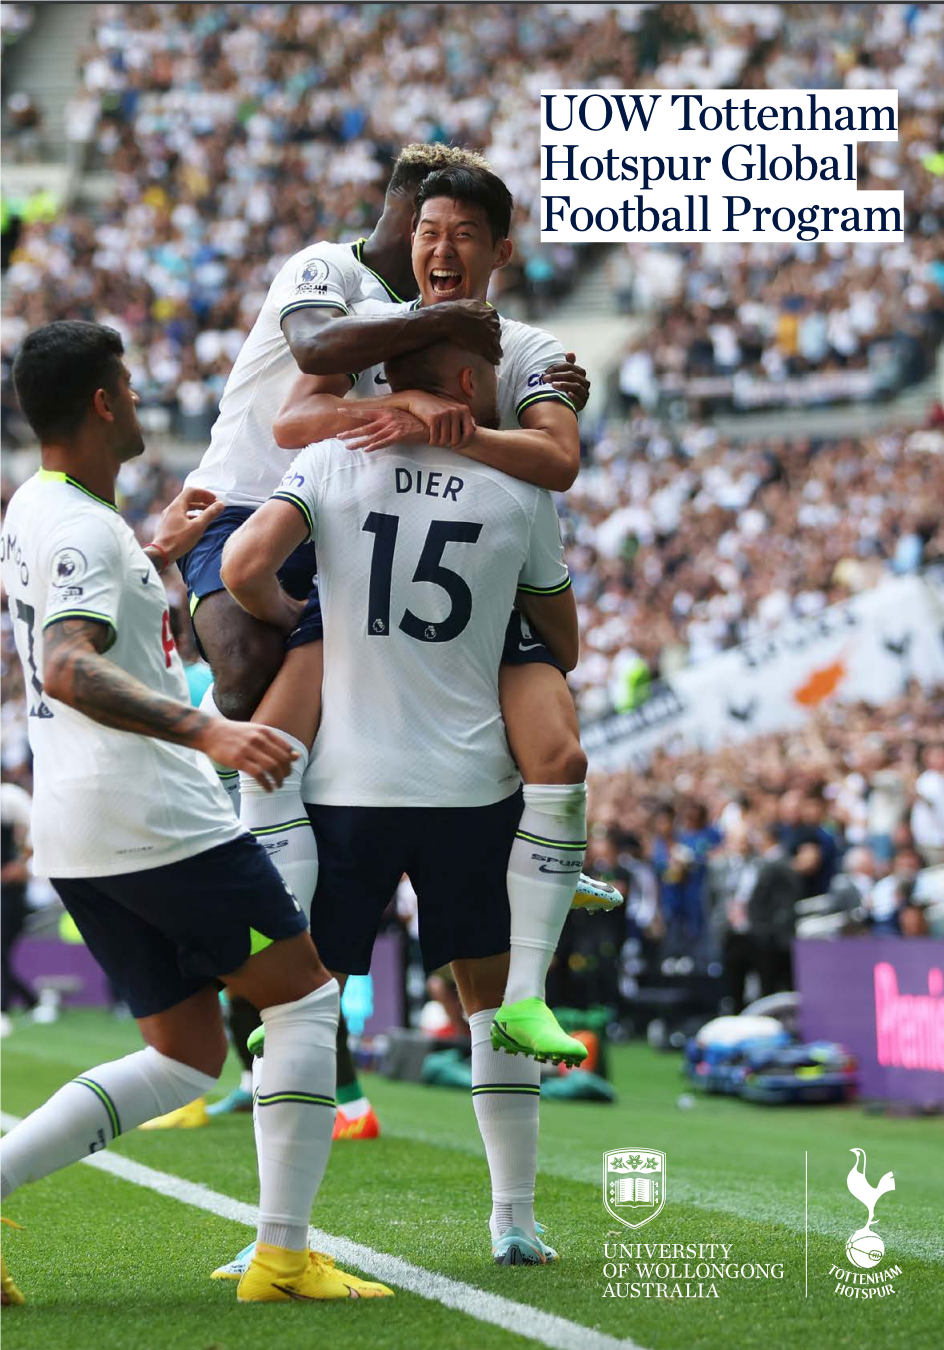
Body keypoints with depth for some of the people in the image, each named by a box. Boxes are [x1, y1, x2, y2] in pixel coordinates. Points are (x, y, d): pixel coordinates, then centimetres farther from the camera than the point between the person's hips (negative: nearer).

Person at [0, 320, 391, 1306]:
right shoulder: (83, 528, -15)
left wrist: (156, 554, 39)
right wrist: (206, 732, -41)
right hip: (156, 819, -9)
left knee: (187, 1055, 12)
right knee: (305, 999, 2)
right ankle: (281, 1256, -1)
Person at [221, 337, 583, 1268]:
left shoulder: (334, 464, -2)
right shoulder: (520, 492, 0)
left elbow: (245, 570, -15)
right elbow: (561, 649, 10)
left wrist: (296, 623, 6)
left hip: (346, 782, -1)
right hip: (470, 782, 1)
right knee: (489, 997, 17)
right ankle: (514, 1219, 18)